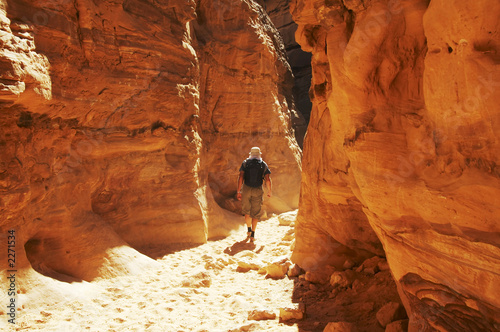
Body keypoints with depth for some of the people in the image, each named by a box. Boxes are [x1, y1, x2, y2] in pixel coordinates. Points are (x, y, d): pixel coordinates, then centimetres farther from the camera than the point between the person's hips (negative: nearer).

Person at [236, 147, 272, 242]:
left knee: (247, 211, 20)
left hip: (246, 189, 1)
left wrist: (238, 191, -5)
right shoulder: (263, 164, 3)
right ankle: (252, 235, 2)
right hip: (257, 191, -1)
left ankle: (249, 230, 30)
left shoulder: (245, 163, 3)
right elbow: (268, 180, -5)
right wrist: (270, 191, 9)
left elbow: (241, 177, -7)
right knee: (255, 213, 7)